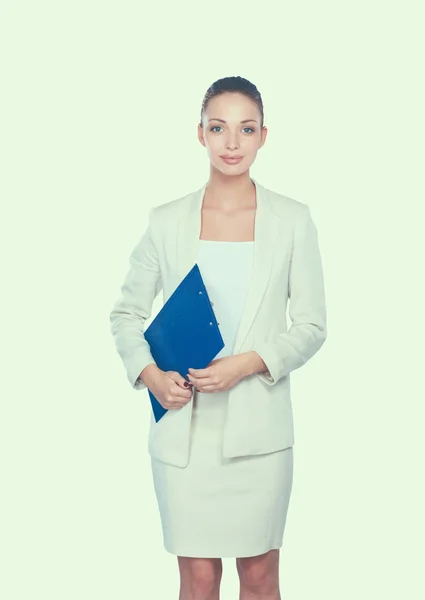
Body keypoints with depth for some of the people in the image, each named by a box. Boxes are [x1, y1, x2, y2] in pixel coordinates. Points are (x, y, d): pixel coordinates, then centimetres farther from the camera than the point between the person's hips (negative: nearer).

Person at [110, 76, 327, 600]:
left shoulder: (293, 220, 1)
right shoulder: (166, 221, 3)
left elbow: (312, 325, 2)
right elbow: (126, 314, 9)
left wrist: (250, 363, -14)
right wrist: (150, 374, -9)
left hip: (260, 425, 0)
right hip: (183, 424, 0)